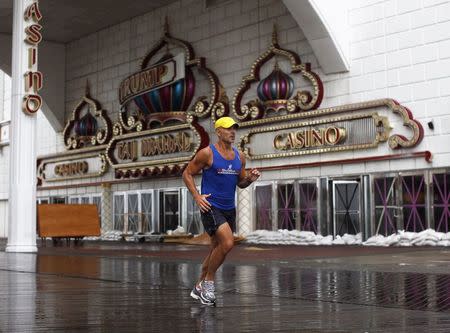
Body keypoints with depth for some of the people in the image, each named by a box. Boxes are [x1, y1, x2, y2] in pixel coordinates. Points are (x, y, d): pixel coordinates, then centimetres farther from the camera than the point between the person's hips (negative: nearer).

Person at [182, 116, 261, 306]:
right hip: (210, 207, -7)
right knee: (227, 243, -21)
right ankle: (208, 282, -2)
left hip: (229, 209, 7)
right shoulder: (207, 153, -8)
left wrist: (250, 179, -4)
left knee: (217, 249, 13)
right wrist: (197, 196, -13)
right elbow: (187, 174, -2)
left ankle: (199, 287, 29)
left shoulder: (239, 157, 9)